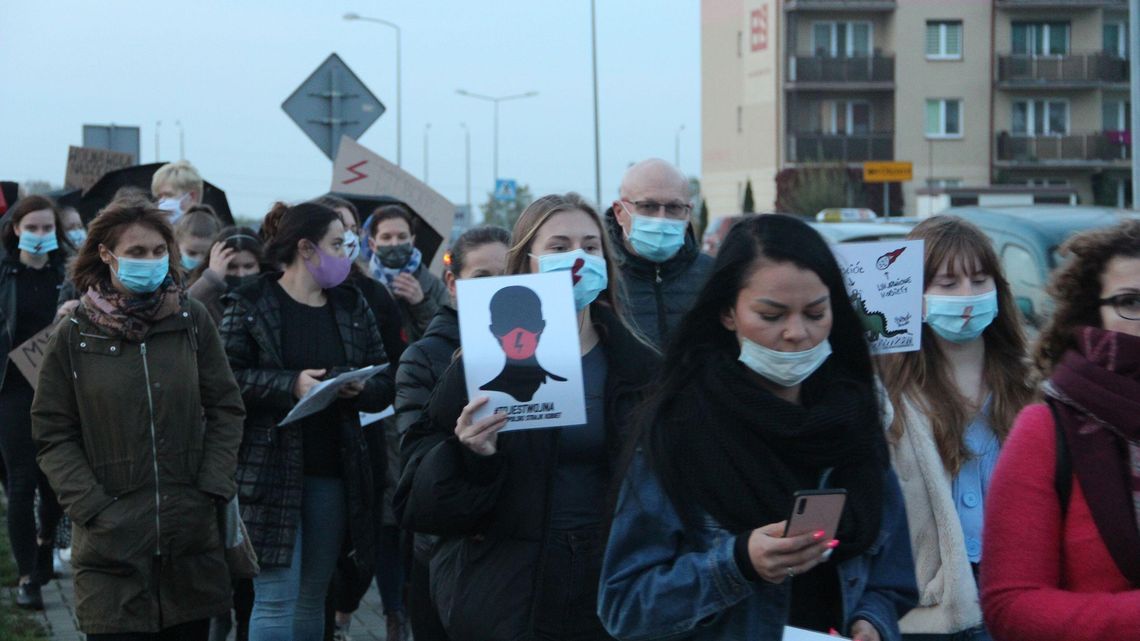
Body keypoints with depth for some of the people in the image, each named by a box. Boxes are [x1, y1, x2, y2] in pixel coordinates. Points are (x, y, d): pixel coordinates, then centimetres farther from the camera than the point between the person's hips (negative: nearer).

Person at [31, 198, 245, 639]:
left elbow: (226, 409, 8)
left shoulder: (192, 320, 3)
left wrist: (212, 490, -2)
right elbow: (53, 434, 1)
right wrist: (94, 509, -8)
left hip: (193, 538, 2)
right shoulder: (75, 336, -1)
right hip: (111, 546, -2)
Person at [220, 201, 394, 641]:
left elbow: (385, 386, 11)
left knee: (313, 596, 12)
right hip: (271, 469, -5)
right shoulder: (250, 305, -4)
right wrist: (290, 384, -21)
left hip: (334, 472, 5)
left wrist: (361, 388, -11)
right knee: (276, 598, -7)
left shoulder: (352, 306, 11)